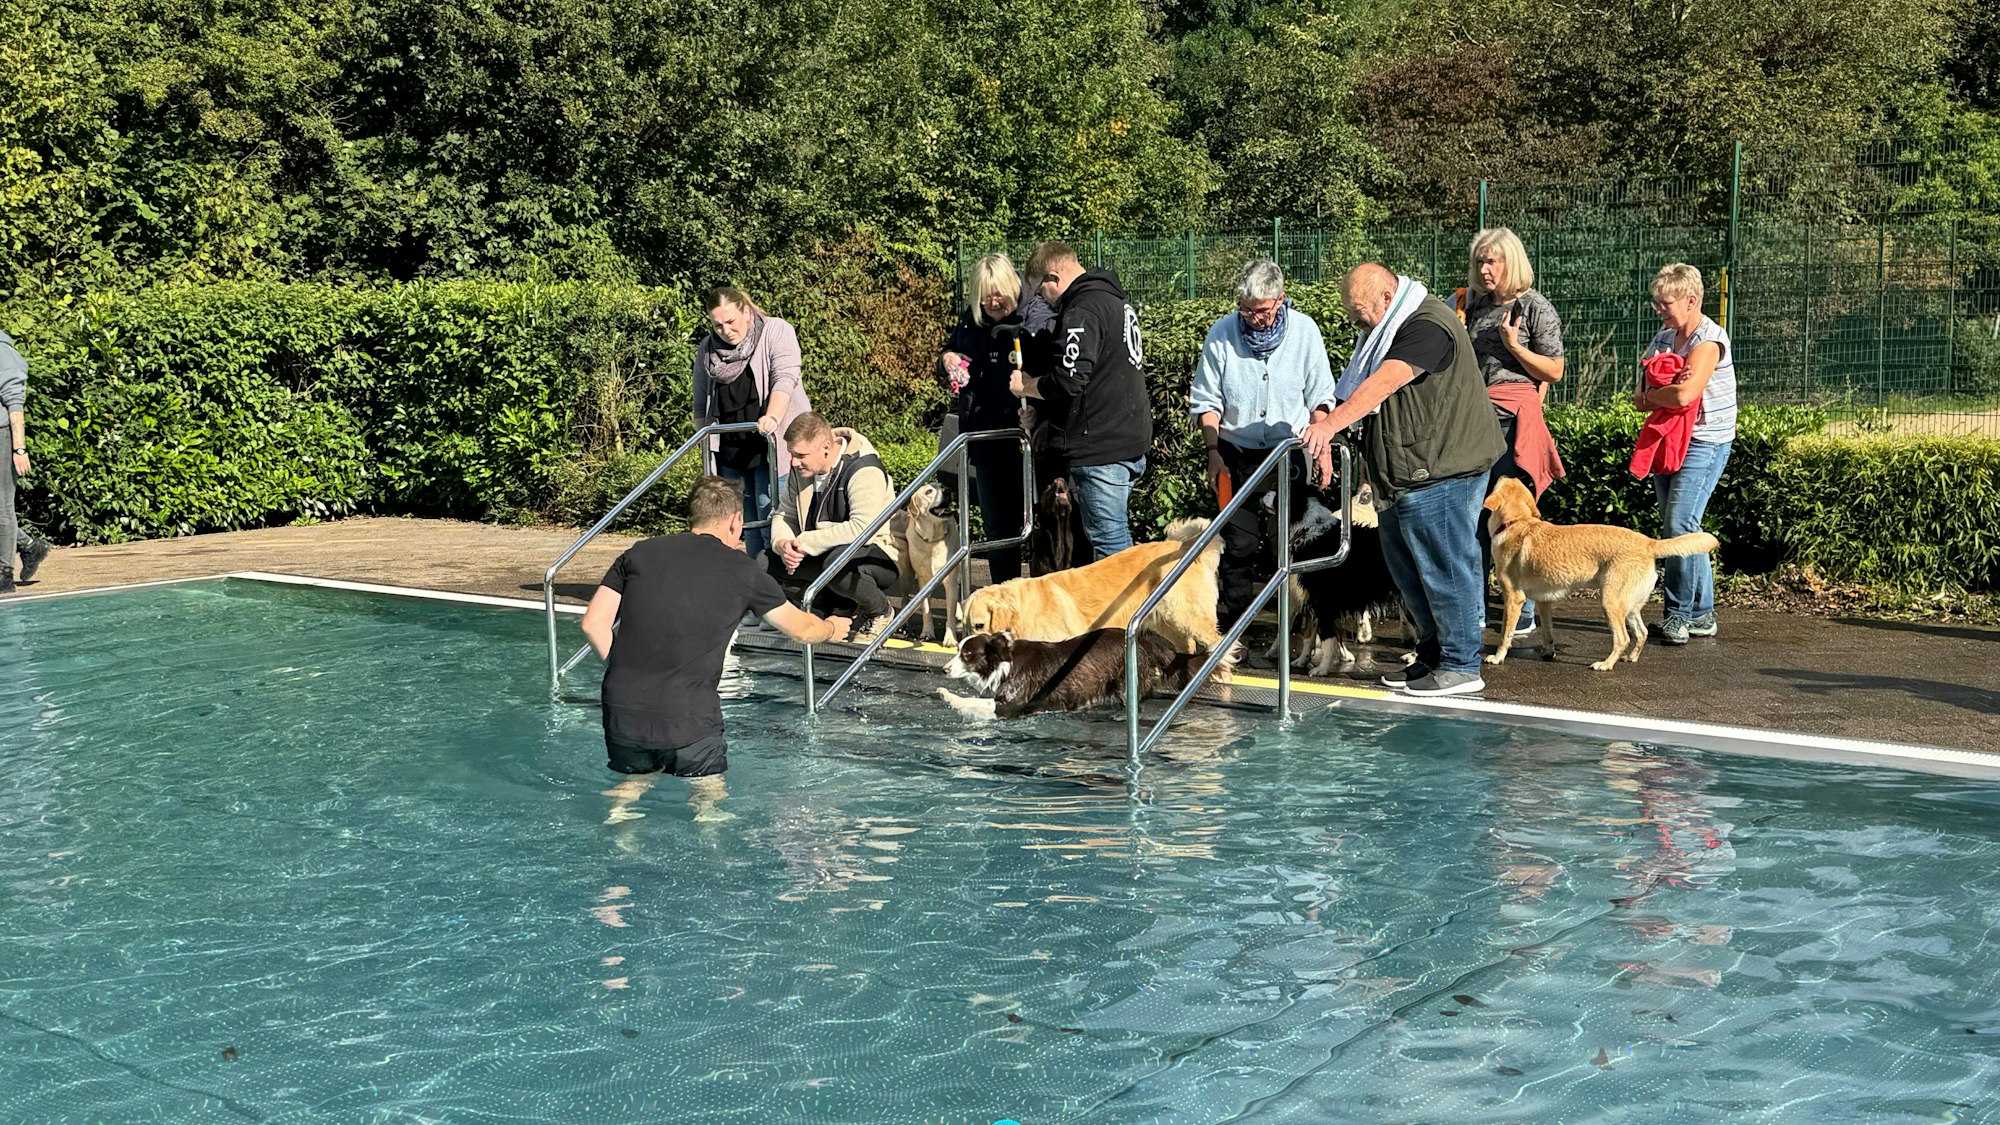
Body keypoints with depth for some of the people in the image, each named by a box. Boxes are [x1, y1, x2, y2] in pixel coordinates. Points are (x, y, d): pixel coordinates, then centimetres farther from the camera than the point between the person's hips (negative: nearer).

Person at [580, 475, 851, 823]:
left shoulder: (639, 553, 9)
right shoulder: (741, 569, 3)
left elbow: (593, 623, 5)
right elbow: (800, 628, 16)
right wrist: (831, 628, 39)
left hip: (623, 712, 3)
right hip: (688, 716, -2)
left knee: (635, 780, 26)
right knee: (710, 789, 19)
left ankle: (620, 809, -5)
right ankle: (706, 813, -13)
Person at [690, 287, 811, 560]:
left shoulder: (777, 331, -4)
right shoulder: (707, 349, 11)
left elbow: (785, 378, -19)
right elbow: (701, 405, 20)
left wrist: (772, 417, -34)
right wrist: (705, 441, 14)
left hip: (773, 444, -5)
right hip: (730, 449, 5)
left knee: (770, 515, -12)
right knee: (748, 521, 5)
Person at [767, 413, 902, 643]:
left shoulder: (864, 471, -24)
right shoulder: (802, 470, 1)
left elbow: (862, 528, -35)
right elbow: (784, 515, 9)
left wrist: (806, 542, -30)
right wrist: (783, 544, -15)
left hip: (879, 556, -8)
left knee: (837, 563, -41)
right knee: (766, 562, -9)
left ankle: (879, 610, -8)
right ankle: (840, 606, 4)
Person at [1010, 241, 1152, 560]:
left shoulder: (1082, 312, -16)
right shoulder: (1116, 300, 17)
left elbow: (1068, 380, -24)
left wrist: (1024, 386, -5)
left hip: (1100, 448, -11)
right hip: (1131, 439, 11)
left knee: (1109, 540, -7)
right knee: (1115, 536, 17)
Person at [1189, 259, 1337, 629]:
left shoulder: (1304, 330, -4)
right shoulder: (1221, 334, -5)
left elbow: (1320, 398, 3)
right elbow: (1207, 400, 2)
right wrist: (1213, 452, -6)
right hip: (1237, 455, 0)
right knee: (1239, 543, -2)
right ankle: (1235, 623, 10)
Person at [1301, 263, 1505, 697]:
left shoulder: (1428, 327, -18)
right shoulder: (1390, 329, 17)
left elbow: (1384, 383, -32)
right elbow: (1363, 389, 21)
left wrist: (1331, 423, -41)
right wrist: (1327, 432, 9)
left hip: (1441, 472, -11)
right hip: (1403, 476, 11)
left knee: (1444, 567, -4)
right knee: (1406, 567, 15)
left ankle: (1461, 665, 4)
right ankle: (1432, 655, 26)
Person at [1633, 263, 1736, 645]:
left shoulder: (1709, 340, -13)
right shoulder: (1662, 340, 12)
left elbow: (1683, 395, -25)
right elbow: (1639, 398, 9)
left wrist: (1650, 396, -6)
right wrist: (1662, 392, -13)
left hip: (1704, 443, -8)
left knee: (1680, 524, -16)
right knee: (1677, 527, 7)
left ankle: (1679, 613, -9)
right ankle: (1701, 613, 13)